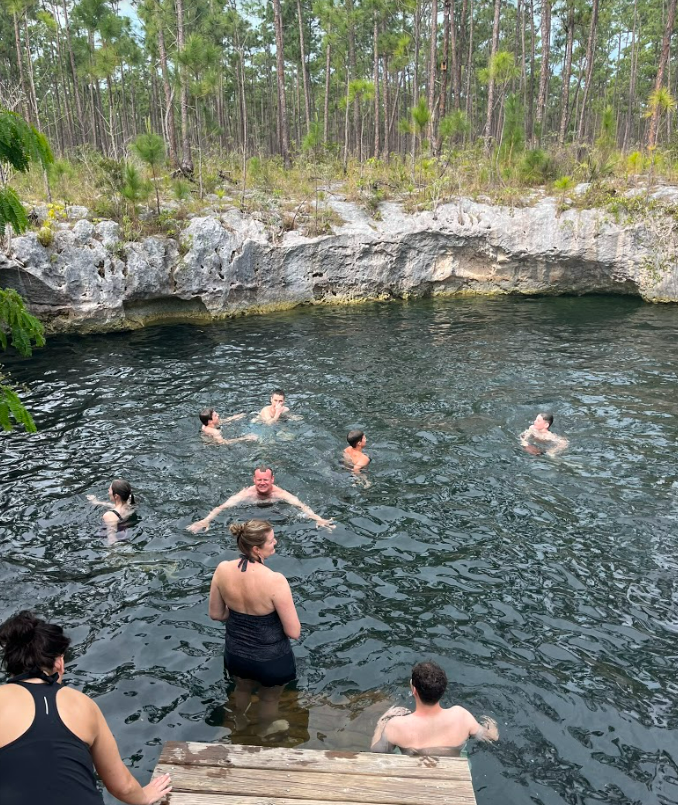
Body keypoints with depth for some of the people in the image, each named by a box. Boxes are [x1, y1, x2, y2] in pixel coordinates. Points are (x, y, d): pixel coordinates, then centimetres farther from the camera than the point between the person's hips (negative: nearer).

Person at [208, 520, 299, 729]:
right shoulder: (275, 580, -34)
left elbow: (216, 614, -4)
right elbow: (294, 633, -24)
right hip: (271, 658, -4)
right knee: (269, 699, 29)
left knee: (243, 689, 37)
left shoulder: (222, 570, -20)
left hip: (236, 653, 4)